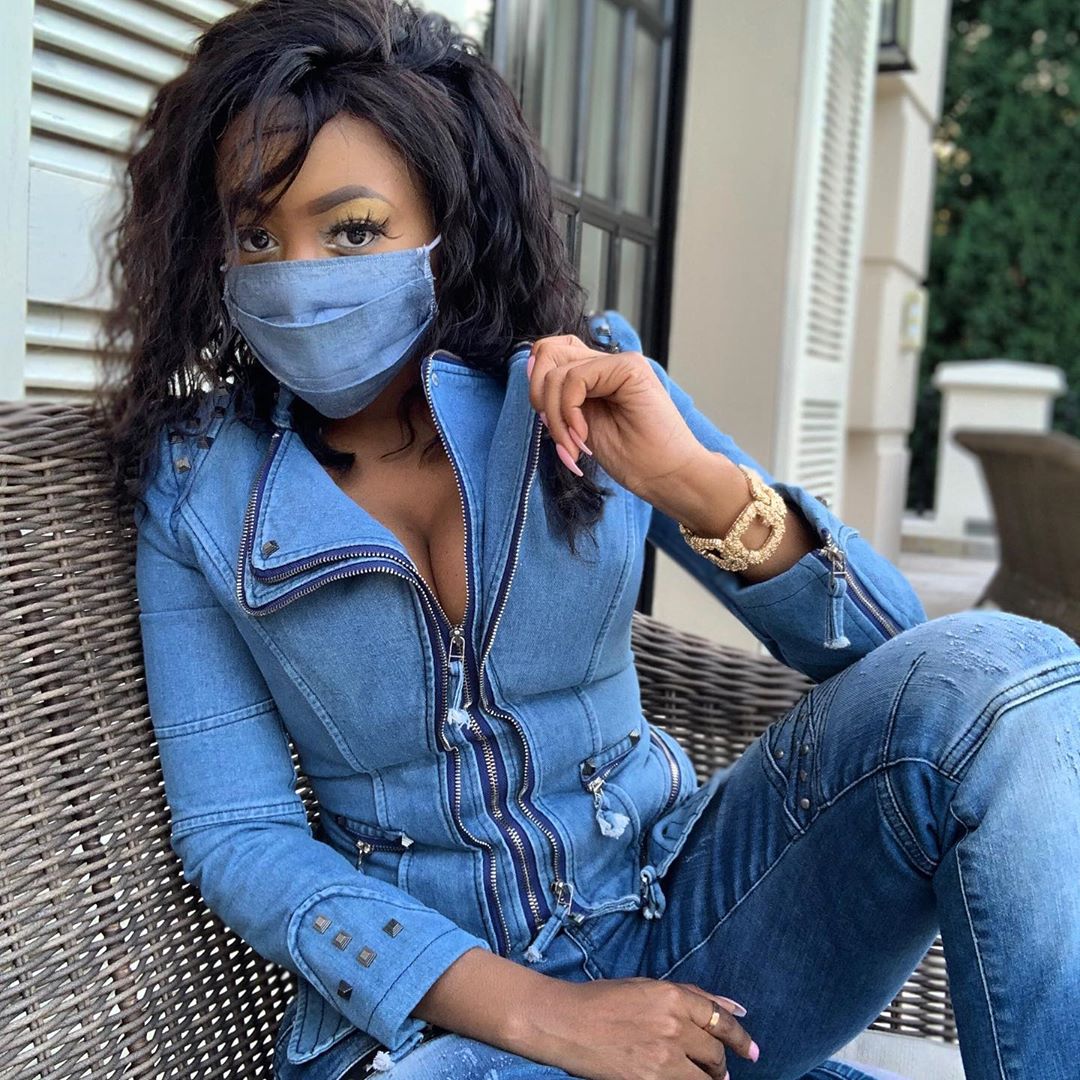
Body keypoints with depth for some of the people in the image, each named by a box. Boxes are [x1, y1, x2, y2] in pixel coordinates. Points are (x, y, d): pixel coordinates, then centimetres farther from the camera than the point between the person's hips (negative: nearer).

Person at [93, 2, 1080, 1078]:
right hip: (424, 986, 0)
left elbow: (885, 646, -4)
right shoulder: (196, 480, -3)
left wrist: (701, 484, -25)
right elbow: (231, 833, -6)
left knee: (993, 672, -21)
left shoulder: (589, 391, -2)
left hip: (681, 915, 1)